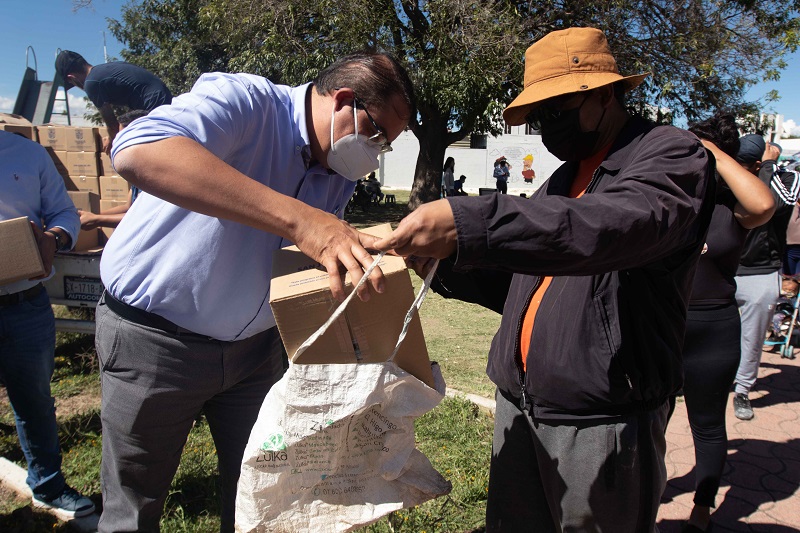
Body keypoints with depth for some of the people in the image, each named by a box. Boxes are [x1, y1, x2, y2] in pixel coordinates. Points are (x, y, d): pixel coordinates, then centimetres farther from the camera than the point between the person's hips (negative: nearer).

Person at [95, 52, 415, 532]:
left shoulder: (340, 177, 1)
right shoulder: (244, 100, -21)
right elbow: (138, 152, -41)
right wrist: (298, 219, -47)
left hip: (255, 344, 6)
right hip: (156, 338, -5)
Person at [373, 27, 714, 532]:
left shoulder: (671, 153, -7)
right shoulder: (562, 178, 16)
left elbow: (622, 222, -30)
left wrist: (469, 224, -38)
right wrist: (441, 262, 1)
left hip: (602, 422, -6)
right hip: (518, 407, 7)